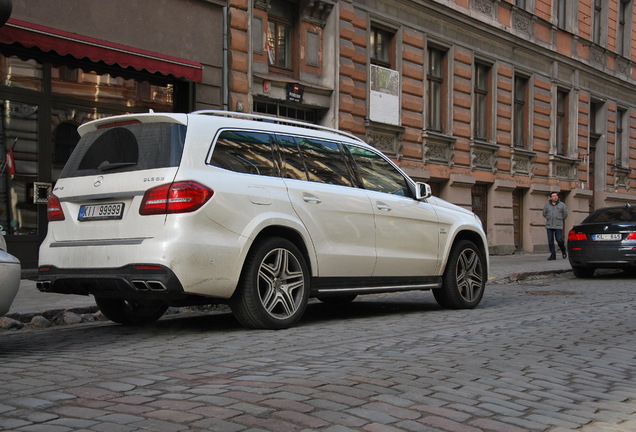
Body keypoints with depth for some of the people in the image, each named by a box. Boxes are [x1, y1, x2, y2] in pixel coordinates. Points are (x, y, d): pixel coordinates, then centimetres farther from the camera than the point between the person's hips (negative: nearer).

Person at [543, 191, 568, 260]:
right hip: (549, 226, 2)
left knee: (559, 240, -8)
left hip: (558, 226, -2)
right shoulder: (547, 205, 4)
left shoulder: (562, 205, 0)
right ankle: (553, 255, 5)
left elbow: (565, 215, 11)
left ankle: (564, 252, 18)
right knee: (550, 241, -1)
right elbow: (544, 214, 19)